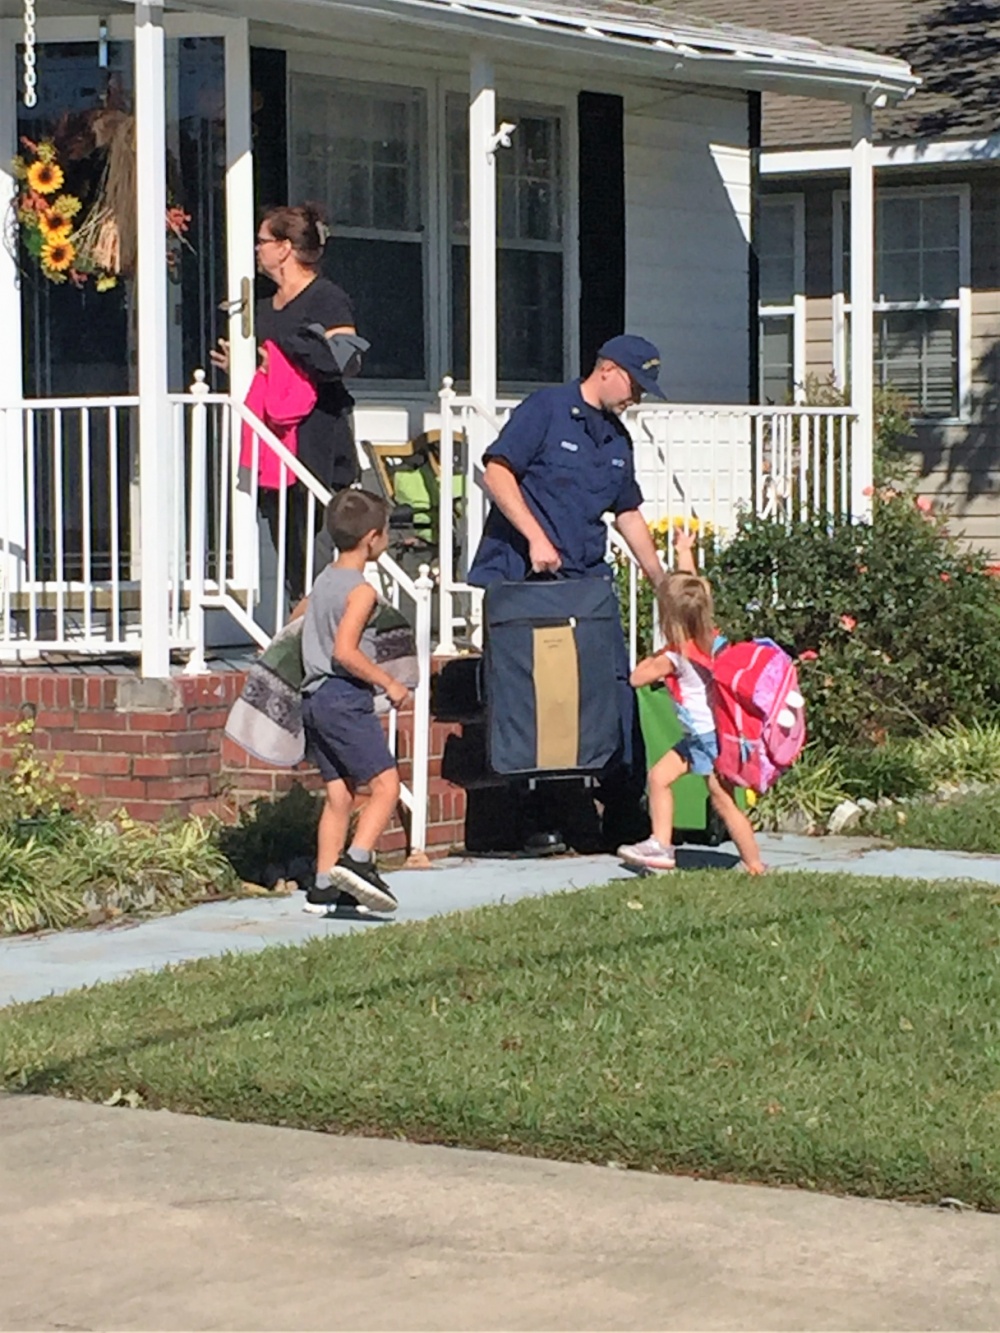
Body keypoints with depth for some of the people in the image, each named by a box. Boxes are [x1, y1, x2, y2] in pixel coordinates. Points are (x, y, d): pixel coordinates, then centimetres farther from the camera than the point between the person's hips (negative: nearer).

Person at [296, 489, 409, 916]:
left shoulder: (324, 580, 15)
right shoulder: (361, 591, -12)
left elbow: (299, 616, 33)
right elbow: (345, 652, -21)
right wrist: (388, 683, -14)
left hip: (314, 699, 9)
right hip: (345, 698, -9)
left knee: (338, 795, 10)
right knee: (385, 784, -10)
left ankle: (324, 887, 8)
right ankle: (356, 860, -26)